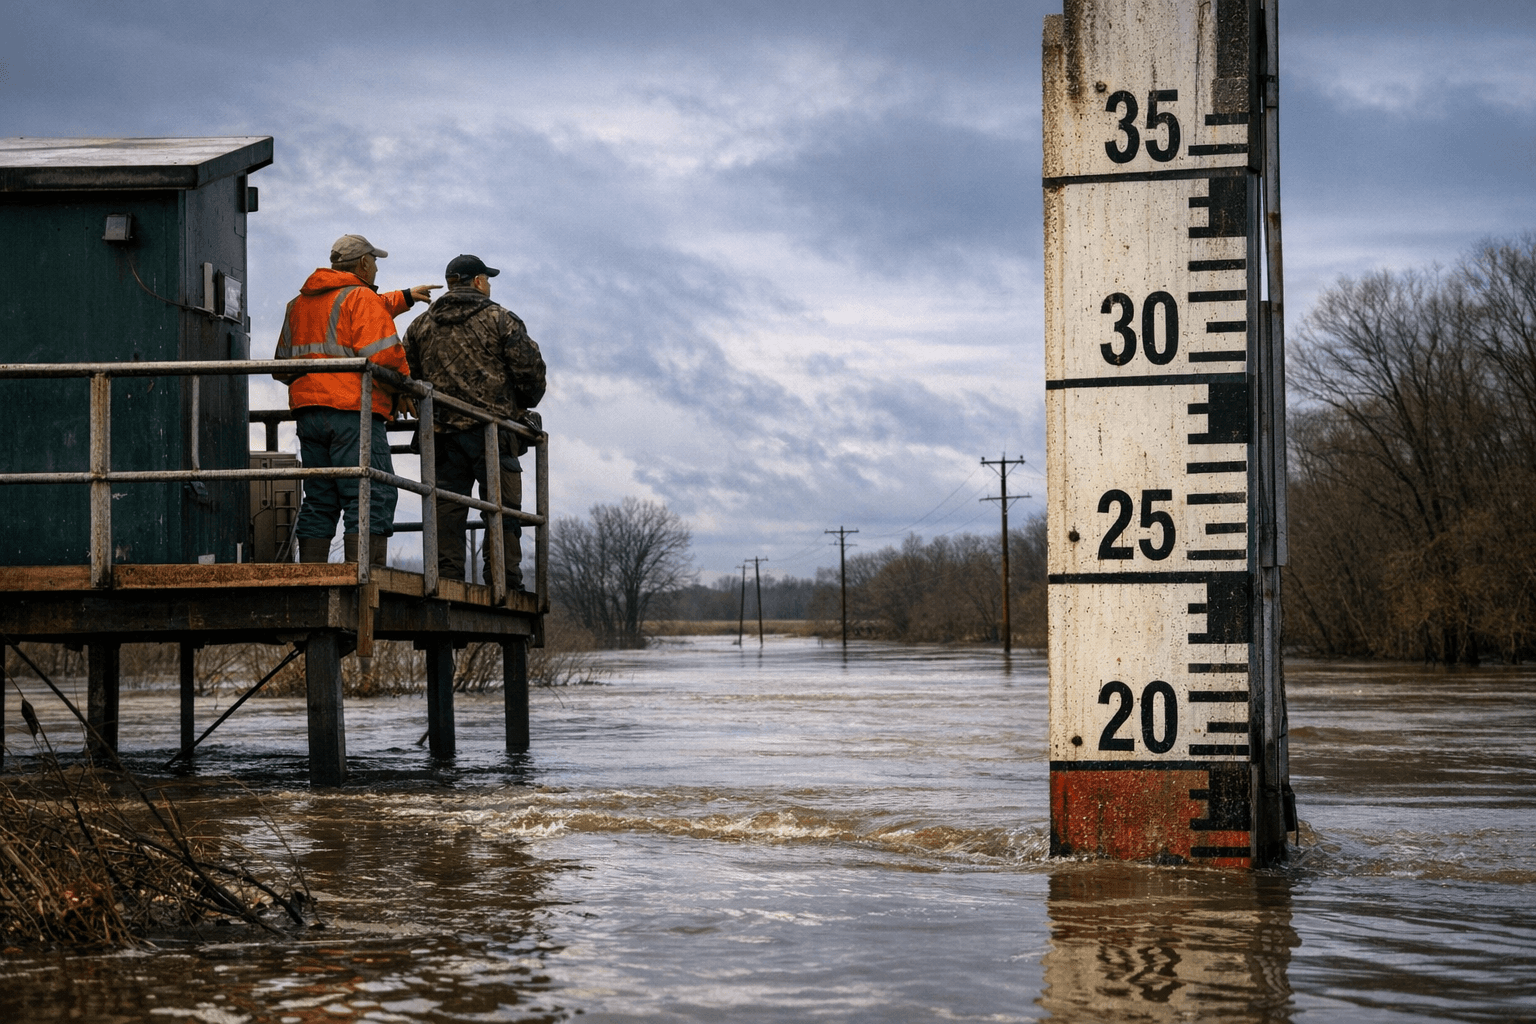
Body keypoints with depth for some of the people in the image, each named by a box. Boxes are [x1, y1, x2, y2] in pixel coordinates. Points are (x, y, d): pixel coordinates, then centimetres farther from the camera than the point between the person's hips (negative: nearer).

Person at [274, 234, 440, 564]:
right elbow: (382, 355, -17)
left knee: (318, 501, 11)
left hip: (308, 412, 8)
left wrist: (404, 298, 42)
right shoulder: (361, 297, -4)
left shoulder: (298, 303, 22)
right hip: (352, 410, -8)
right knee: (373, 498, -10)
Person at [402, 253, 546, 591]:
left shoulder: (420, 325, 14)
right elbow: (530, 370, -3)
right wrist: (524, 406, 14)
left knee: (446, 511, 5)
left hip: (441, 433, 4)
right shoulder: (500, 320, 1)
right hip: (493, 432, -4)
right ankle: (504, 585, -7)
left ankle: (447, 581, -1)